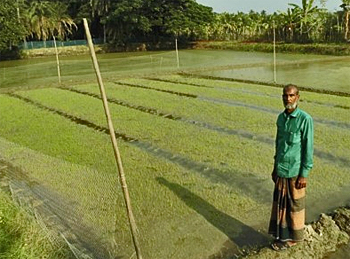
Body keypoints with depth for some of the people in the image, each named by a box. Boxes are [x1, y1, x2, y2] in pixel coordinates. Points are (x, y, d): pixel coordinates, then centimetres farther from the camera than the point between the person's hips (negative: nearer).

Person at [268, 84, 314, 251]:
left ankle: (293, 238, 25)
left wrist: (304, 175, -12)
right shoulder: (281, 117, 6)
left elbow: (308, 148, -12)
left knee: (294, 206, 9)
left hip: (295, 172, -5)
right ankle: (281, 235, 26)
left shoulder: (305, 119, -14)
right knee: (279, 204, 12)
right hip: (281, 170, 6)